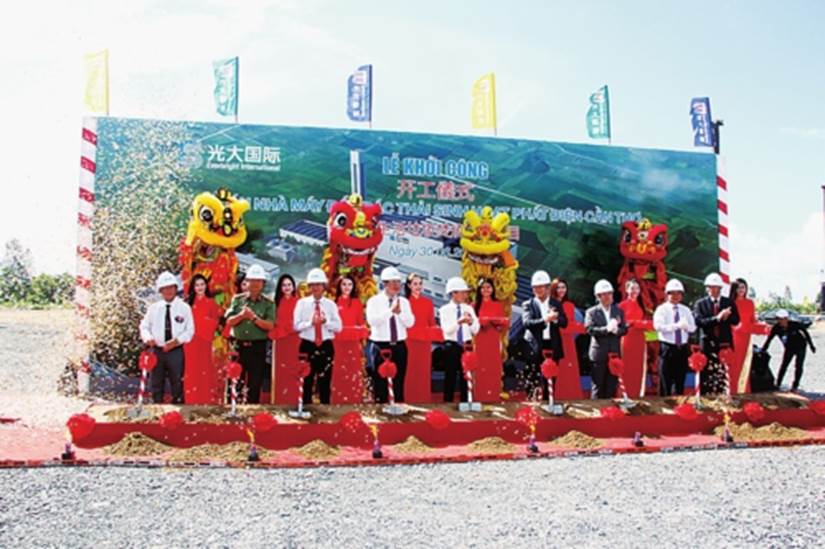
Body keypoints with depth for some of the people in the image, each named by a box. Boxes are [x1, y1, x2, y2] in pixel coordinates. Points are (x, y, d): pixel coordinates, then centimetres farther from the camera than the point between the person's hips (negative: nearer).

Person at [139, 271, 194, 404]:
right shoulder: (153, 308, 9)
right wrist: (148, 338, -11)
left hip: (176, 351, -2)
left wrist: (176, 341, -16)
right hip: (157, 351, 2)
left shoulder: (184, 307, 1)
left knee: (177, 385, 2)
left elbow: (190, 330, 0)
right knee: (157, 385, 9)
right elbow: (144, 326, 11)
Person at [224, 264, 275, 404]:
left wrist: (253, 317, -20)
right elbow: (229, 322, -1)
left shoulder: (268, 303, 1)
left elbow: (270, 326, -9)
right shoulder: (237, 299, 6)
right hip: (239, 345, 1)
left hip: (258, 347, -1)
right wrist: (242, 315, -18)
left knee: (255, 383, 4)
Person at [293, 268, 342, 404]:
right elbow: (297, 326, -3)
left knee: (325, 381, 7)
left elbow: (338, 327, 0)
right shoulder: (302, 303, 3)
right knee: (307, 381, 4)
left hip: (326, 346, 1)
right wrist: (310, 322, -18)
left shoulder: (331, 304, 5)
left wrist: (325, 321, -15)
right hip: (307, 345, -1)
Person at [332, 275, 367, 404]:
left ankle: (354, 401, 7)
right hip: (337, 342, -1)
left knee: (354, 373, 1)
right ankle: (339, 401, 8)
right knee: (339, 373, 1)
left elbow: (361, 323, 6)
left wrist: (362, 342, 0)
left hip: (353, 342, 1)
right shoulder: (334, 302, 2)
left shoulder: (357, 303, 6)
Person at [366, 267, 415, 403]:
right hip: (380, 346, -3)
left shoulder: (404, 301, 7)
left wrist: (400, 312, -18)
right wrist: (390, 311, -24)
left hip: (399, 346, 3)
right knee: (380, 383, 1)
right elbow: (372, 321, -18)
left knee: (399, 382, 7)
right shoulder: (374, 301, -2)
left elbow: (410, 323, -2)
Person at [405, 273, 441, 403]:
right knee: (410, 374, -2)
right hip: (409, 342, -4)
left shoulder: (428, 302, 11)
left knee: (424, 373, 6)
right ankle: (410, 401, 4)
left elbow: (432, 323, 11)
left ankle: (424, 401, 12)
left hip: (424, 343, 4)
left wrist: (435, 330, -7)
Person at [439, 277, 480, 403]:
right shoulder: (444, 309, -4)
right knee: (450, 377, 2)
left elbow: (475, 331, 1)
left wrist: (471, 322, -21)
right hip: (451, 346, -3)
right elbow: (447, 330, -16)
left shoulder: (469, 309, 6)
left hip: (466, 346, 3)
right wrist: (459, 321, -32)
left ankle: (465, 403, 15)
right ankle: (448, 404, 11)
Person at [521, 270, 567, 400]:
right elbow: (526, 323, -13)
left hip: (552, 346, 3)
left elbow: (564, 323, 4)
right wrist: (545, 319, -22)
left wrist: (555, 318, -16)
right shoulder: (528, 305, 2)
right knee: (533, 380, -4)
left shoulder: (556, 304, 12)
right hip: (535, 347, -3)